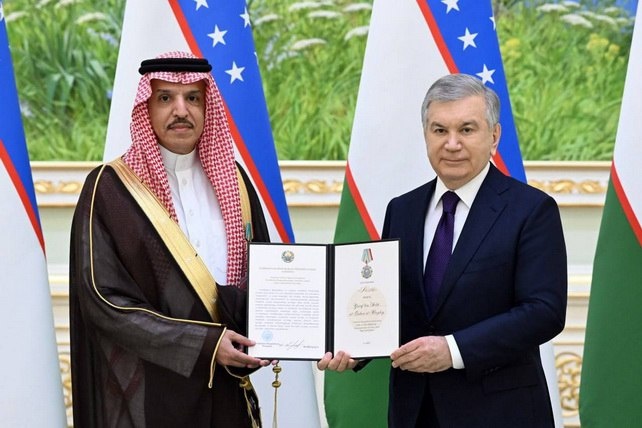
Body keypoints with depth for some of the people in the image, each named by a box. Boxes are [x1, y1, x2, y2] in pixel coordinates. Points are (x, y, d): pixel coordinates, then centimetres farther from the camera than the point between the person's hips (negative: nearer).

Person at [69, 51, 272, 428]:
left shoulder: (231, 178, 7)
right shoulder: (109, 188, -7)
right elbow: (103, 300, -13)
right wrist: (204, 343, -18)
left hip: (226, 390, 4)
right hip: (147, 393, -4)